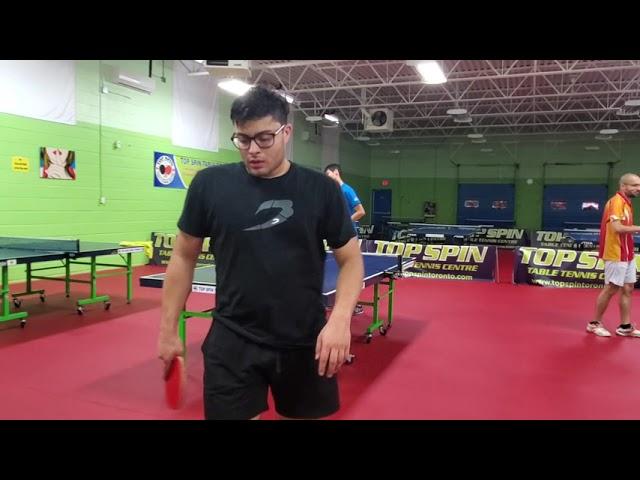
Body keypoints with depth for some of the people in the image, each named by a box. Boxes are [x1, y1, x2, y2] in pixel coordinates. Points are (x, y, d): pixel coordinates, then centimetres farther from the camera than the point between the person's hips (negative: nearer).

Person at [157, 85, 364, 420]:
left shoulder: (321, 189, -4)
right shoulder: (209, 184, -3)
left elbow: (350, 259, 2)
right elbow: (184, 257, 6)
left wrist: (341, 319, -14)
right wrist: (168, 329, 5)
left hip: (307, 342, 1)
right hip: (233, 341, 0)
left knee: (310, 414, 16)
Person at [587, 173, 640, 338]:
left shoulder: (626, 202, 13)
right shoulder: (617, 201, -16)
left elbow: (623, 227, 11)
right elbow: (616, 227, -26)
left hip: (626, 255, 9)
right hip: (616, 255, -9)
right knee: (611, 289, -1)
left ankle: (625, 326, 18)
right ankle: (595, 323, 13)